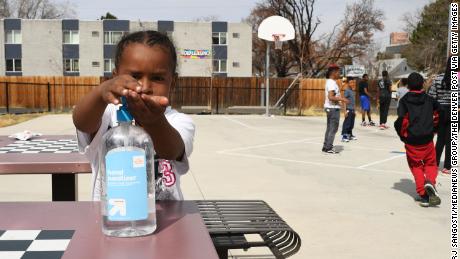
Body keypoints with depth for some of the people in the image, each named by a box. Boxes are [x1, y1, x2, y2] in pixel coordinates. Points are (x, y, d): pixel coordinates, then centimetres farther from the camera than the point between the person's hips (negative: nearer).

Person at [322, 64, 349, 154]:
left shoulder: (329, 82, 14)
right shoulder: (332, 83, -18)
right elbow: (331, 97, -26)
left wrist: (339, 98, 20)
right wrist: (341, 99, -20)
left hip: (329, 108, 10)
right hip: (333, 108, -10)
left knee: (329, 128, 14)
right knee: (333, 129, -5)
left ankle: (326, 146, 19)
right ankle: (328, 148, -2)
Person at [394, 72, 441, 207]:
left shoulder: (404, 100, -4)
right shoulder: (429, 99, 6)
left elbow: (401, 119, -15)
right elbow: (439, 113, 6)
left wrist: (403, 135, 0)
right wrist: (433, 129, 17)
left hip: (411, 140, -2)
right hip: (427, 139, 2)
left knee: (416, 166, 12)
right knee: (430, 163, 18)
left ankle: (423, 195, 3)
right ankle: (430, 181, -13)